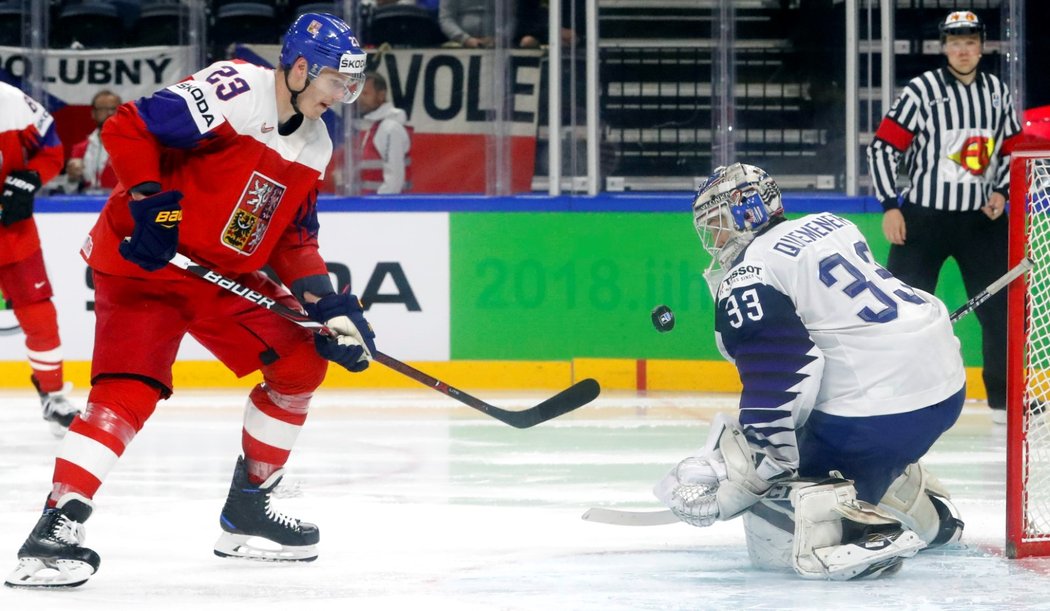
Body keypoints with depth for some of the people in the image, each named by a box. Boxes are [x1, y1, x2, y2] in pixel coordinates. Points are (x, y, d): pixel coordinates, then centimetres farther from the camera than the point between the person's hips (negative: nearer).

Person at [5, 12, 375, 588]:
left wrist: (327, 303, 1)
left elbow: (294, 236, 13)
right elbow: (126, 128, -21)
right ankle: (56, 527, -23)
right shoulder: (233, 92, -19)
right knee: (129, 390, -22)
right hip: (143, 261, -9)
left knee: (301, 363, 7)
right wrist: (150, 201, -26)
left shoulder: (314, 146, 8)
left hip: (226, 274, 9)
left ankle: (246, 512, 18)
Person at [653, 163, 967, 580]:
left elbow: (779, 383, -18)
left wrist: (734, 480, -15)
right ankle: (929, 512, 43)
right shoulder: (827, 224, 16)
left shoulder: (748, 279, -9)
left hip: (877, 411, -9)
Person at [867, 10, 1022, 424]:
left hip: (981, 219, 4)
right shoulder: (922, 90, -9)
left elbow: (1012, 149, 16)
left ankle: (1003, 397, 19)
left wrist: (1001, 191, -1)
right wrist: (890, 206, -12)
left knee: (1001, 309, 6)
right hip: (923, 218, -4)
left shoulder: (997, 92, 6)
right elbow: (883, 147, -8)